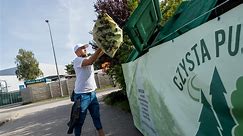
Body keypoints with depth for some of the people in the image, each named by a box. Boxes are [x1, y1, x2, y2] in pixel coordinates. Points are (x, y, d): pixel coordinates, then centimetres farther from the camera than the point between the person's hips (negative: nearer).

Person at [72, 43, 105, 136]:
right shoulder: (77, 60, -11)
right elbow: (90, 61, -28)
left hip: (92, 93, 8)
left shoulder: (88, 58, 14)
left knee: (96, 116, 16)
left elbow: (98, 55, 5)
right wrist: (101, 47, -29)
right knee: (80, 119, 6)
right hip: (82, 95, -7)